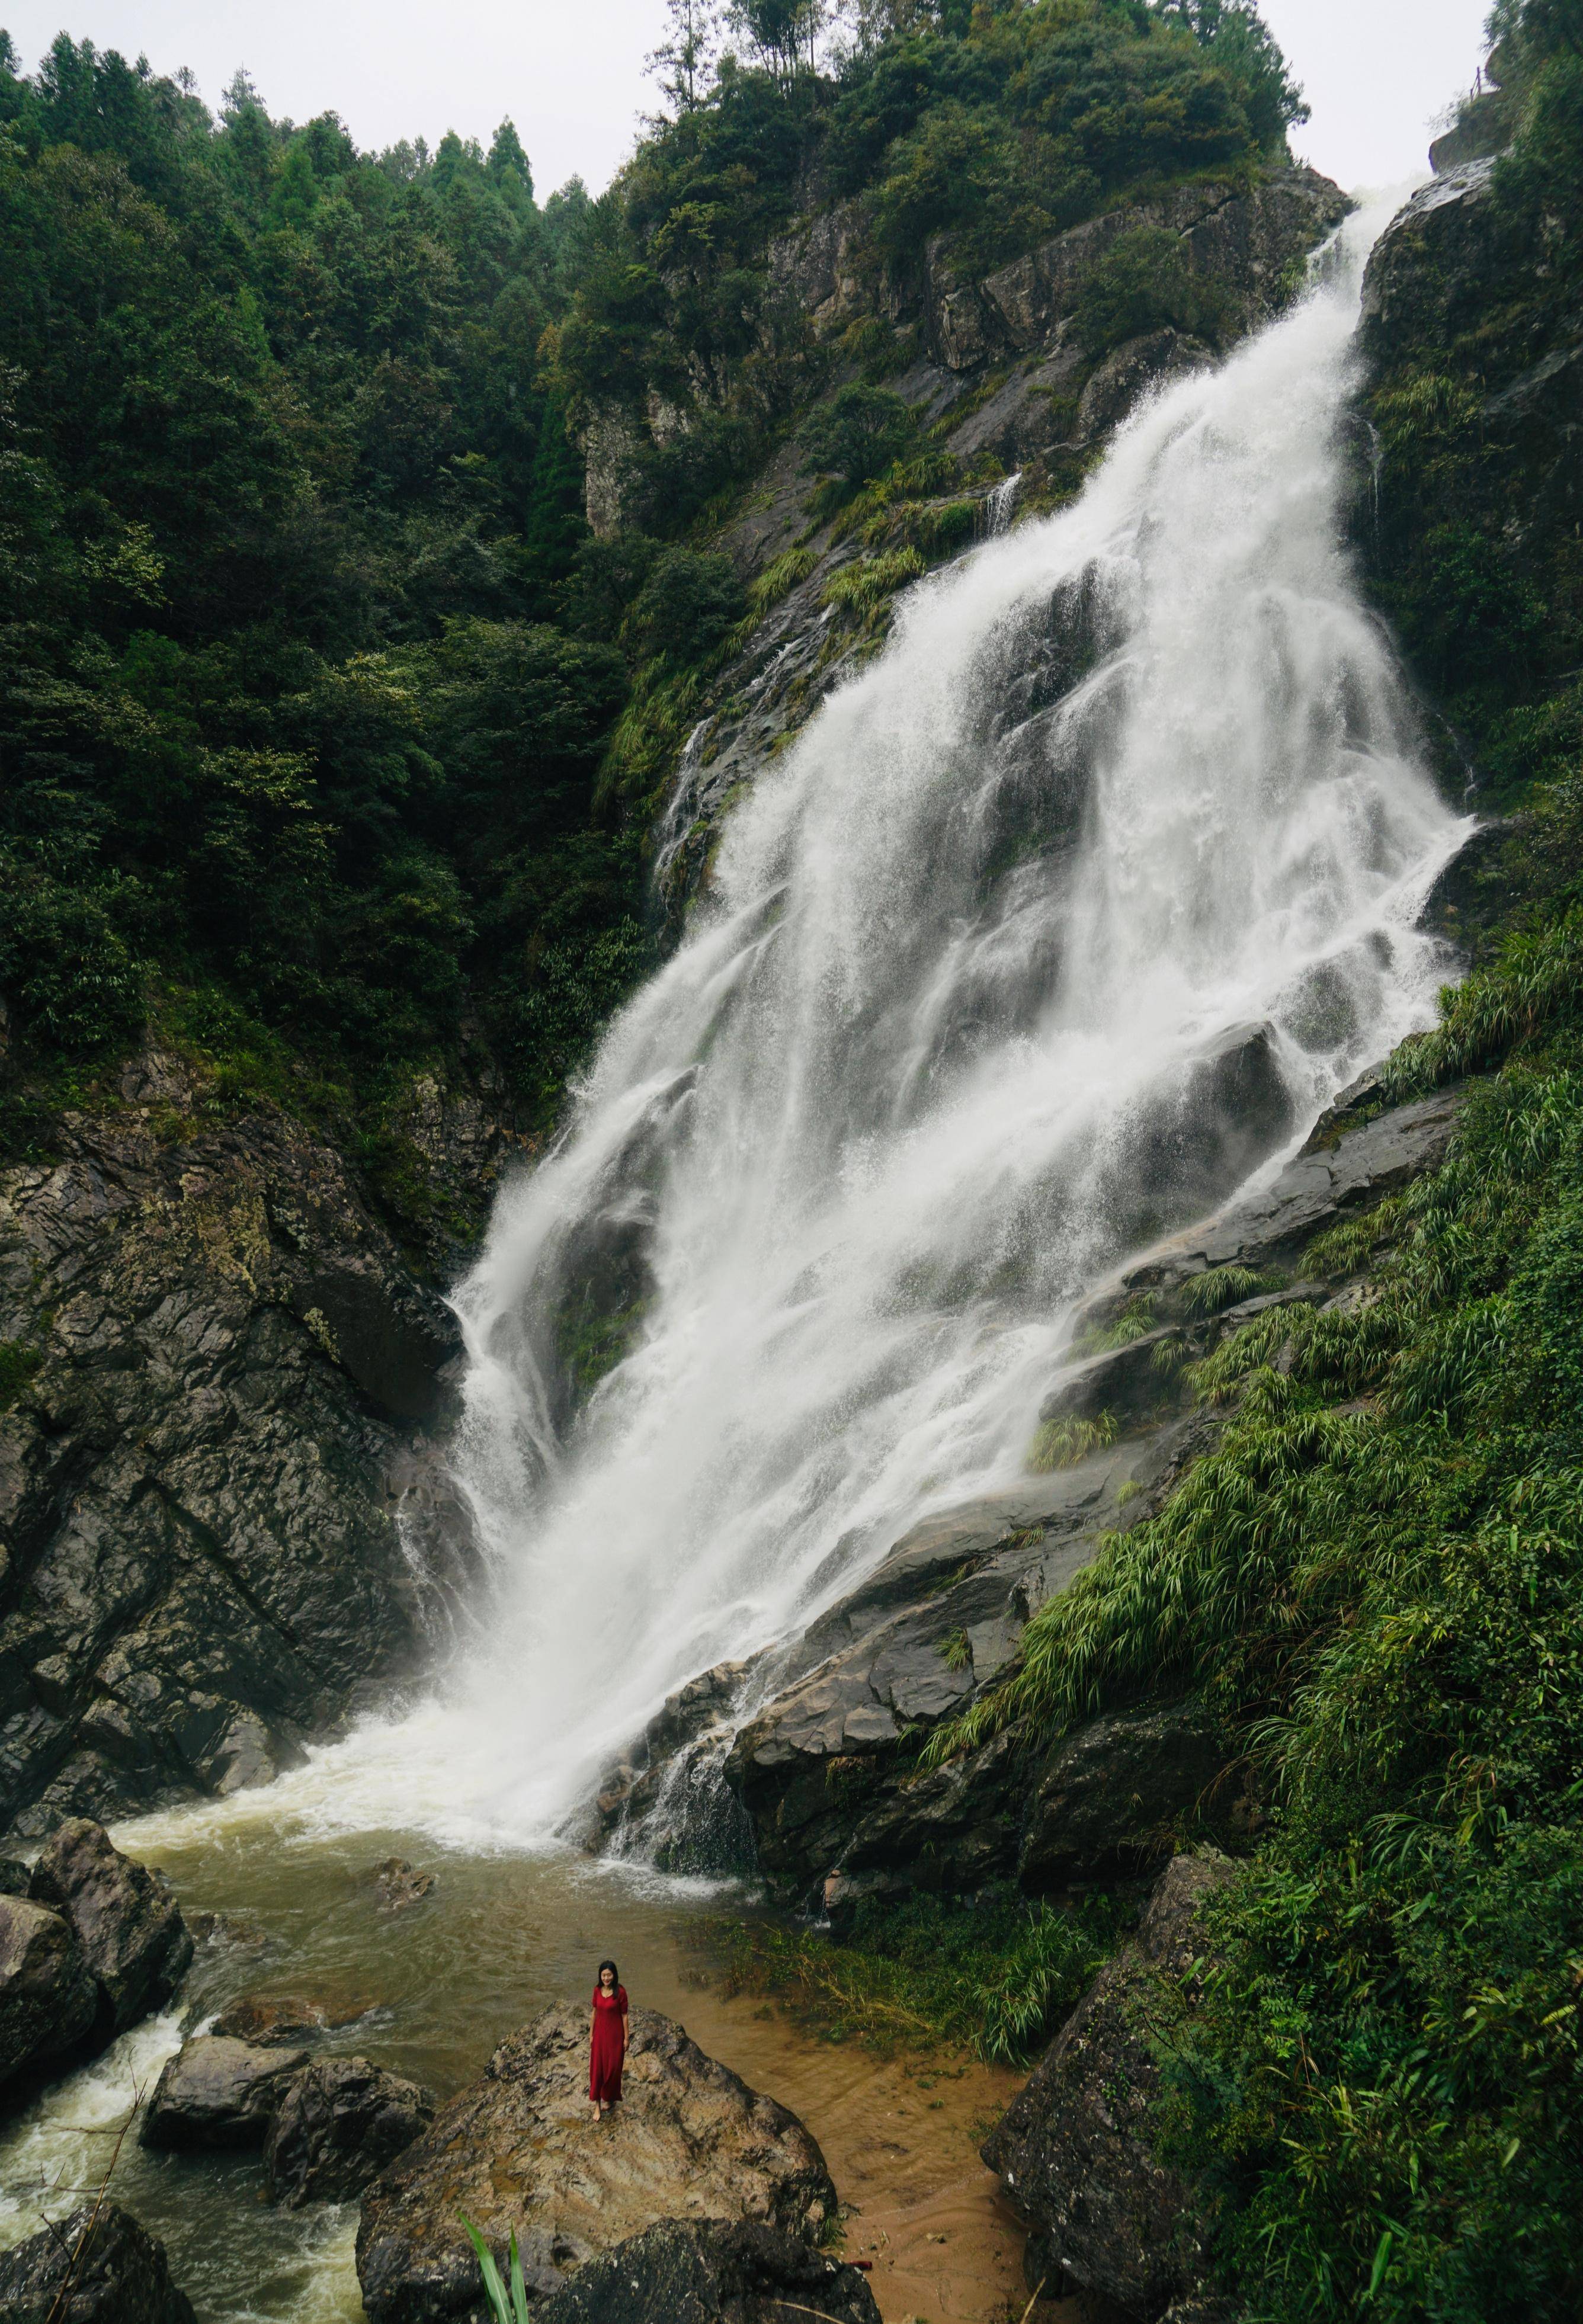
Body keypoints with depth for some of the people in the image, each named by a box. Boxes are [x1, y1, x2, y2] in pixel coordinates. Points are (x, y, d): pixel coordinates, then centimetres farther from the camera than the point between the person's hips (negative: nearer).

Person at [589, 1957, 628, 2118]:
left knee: (612, 2067, 10)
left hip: (615, 2034, -4)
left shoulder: (620, 1992, -18)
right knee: (597, 2068, 5)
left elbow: (624, 2016, -10)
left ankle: (610, 2099, 33)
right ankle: (597, 2104, 17)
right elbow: (594, 2012, 6)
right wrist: (592, 2034, 9)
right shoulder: (597, 1990, -5)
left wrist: (626, 2038, -7)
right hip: (600, 2033, 4)